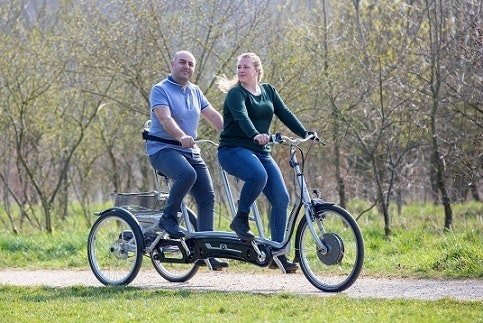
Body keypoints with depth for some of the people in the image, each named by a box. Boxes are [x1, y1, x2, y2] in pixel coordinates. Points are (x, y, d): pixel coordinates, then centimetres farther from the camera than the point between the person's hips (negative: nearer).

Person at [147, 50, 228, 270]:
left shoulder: (195, 92, 16)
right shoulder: (160, 90, -6)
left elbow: (213, 116, 16)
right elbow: (165, 118, -22)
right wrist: (181, 137, -40)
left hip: (190, 151, 7)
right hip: (163, 149, -7)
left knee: (207, 197, -2)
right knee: (187, 174, -36)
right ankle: (168, 218, -16)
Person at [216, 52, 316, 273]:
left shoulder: (268, 91, 13)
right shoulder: (236, 94, -8)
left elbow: (285, 114, 4)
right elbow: (241, 117, -27)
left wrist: (305, 134, -11)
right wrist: (255, 135, -46)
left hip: (261, 152, 7)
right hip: (234, 150, -6)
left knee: (281, 199, -6)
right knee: (258, 175, -37)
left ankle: (278, 254, 0)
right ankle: (240, 219, -15)